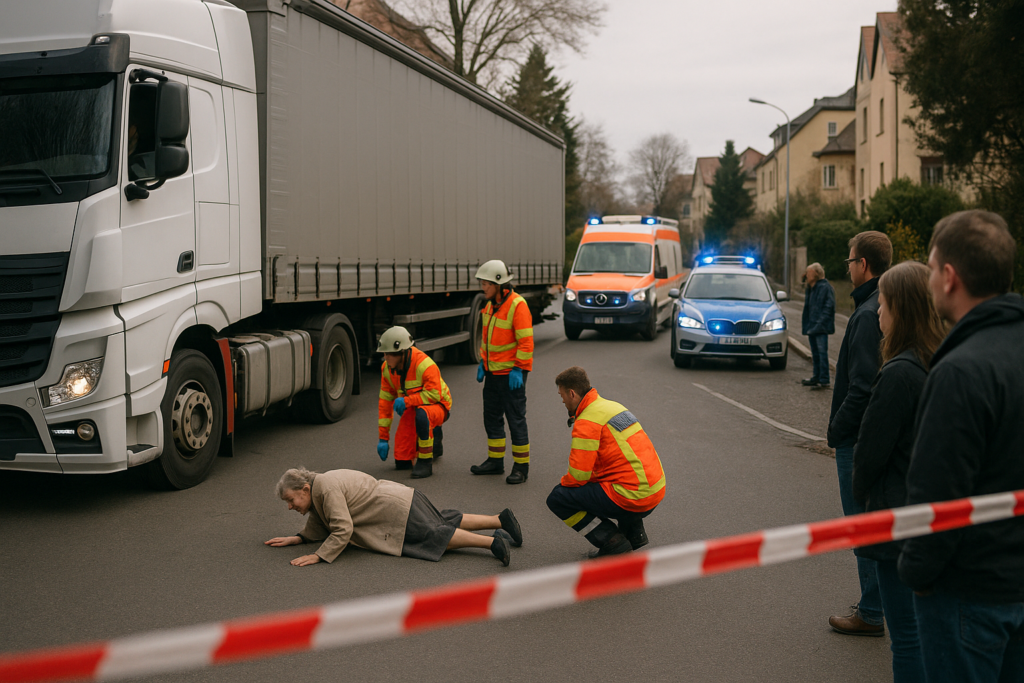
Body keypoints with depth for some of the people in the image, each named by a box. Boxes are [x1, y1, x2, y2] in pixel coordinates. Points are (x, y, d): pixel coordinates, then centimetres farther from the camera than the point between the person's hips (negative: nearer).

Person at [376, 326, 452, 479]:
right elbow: (385, 402, -3)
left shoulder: (424, 364, -28)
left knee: (421, 414, -43)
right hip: (412, 409, 6)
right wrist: (383, 438, -3)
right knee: (402, 463, 2)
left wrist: (406, 401, -34)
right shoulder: (387, 368, -8)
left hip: (437, 406, -6)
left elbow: (434, 394, -31)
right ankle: (433, 435, 29)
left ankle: (425, 462, -24)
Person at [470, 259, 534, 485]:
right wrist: (483, 362, 15)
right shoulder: (491, 304, 10)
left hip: (511, 373, -9)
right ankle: (495, 461, 27)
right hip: (493, 371, 9)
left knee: (515, 419, -1)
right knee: (492, 417, 15)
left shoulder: (517, 305, -16)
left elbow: (526, 341, -18)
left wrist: (518, 369, -20)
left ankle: (521, 466, 8)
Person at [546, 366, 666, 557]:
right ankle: (634, 532, 26)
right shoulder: (612, 405, 15)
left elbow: (578, 476, -15)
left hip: (632, 499, -9)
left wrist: (562, 484, 8)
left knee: (557, 498, -4)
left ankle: (613, 542, -3)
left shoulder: (586, 422, -13)